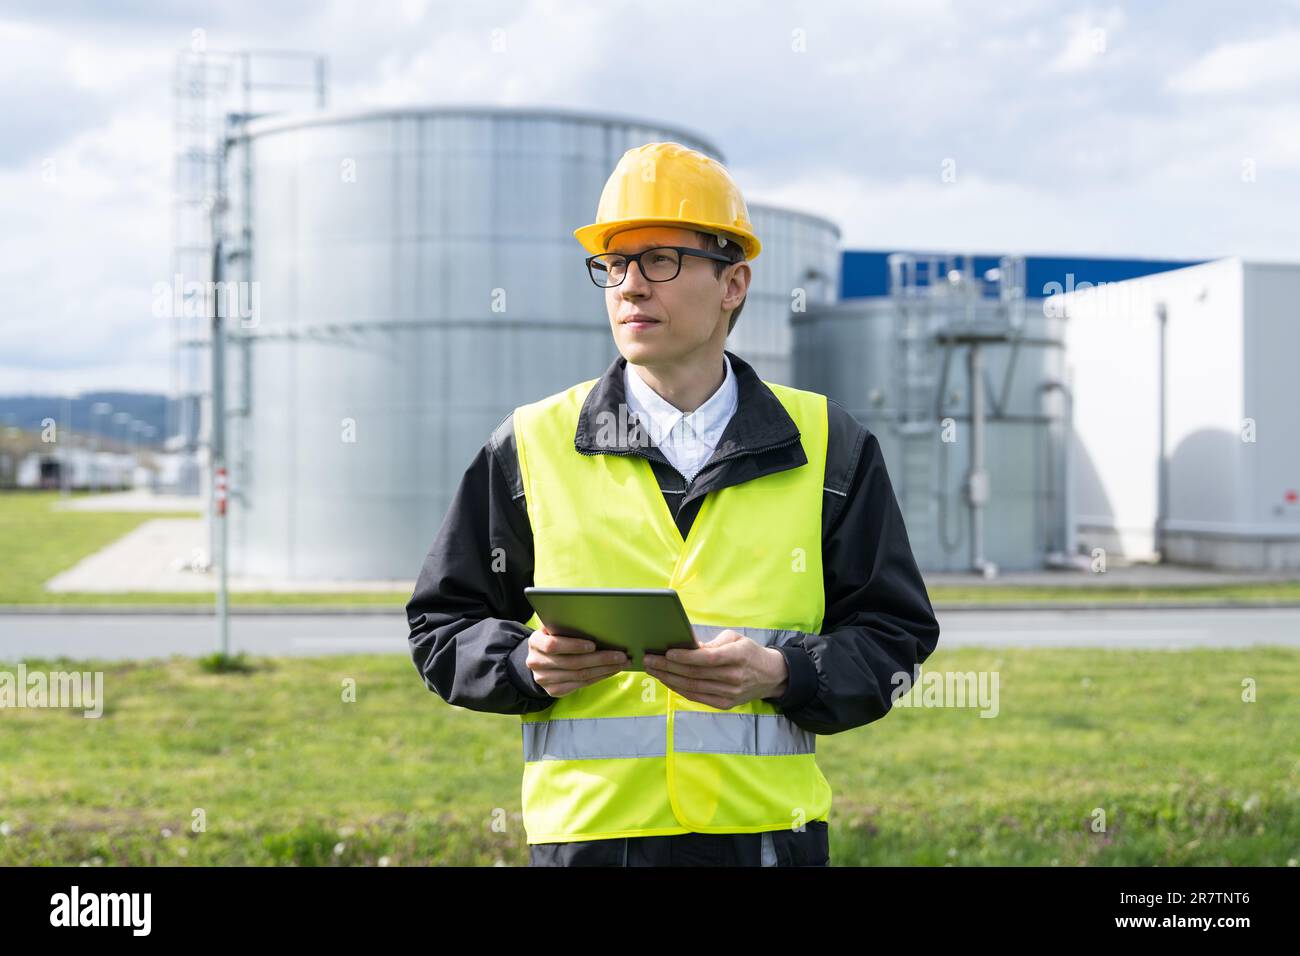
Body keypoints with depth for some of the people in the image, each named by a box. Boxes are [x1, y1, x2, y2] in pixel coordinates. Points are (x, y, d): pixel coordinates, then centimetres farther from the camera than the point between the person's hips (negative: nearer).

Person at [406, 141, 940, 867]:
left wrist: (781, 673, -11)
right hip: (586, 831, 0)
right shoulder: (533, 446, 7)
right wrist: (529, 663, -10)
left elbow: (894, 634, 7)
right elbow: (443, 628, 10)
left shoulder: (827, 446, 8)